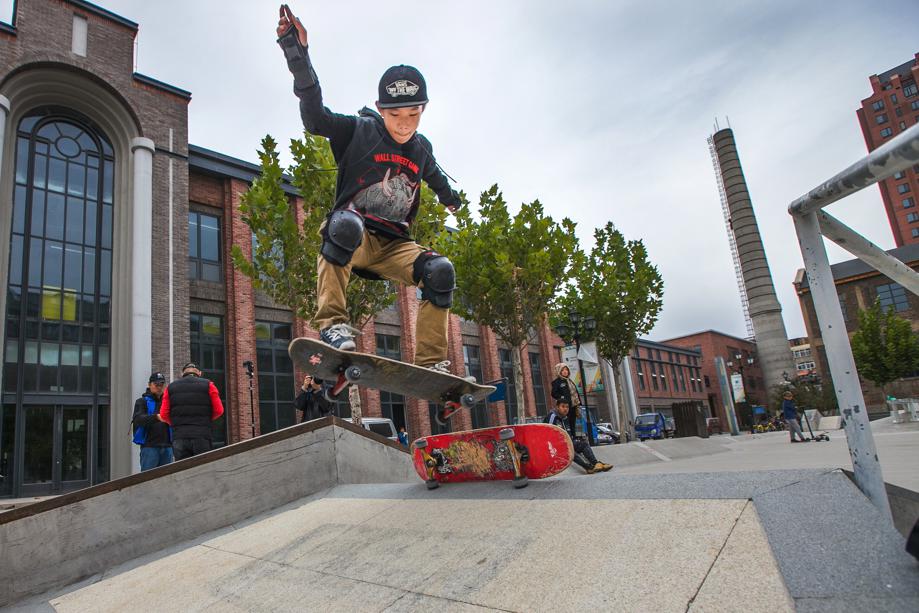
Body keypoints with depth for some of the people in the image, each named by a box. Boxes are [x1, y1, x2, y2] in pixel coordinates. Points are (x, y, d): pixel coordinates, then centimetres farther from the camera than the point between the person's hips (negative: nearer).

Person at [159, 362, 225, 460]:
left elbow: (163, 415, 5)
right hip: (202, 437, -2)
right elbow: (219, 410, -1)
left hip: (179, 437, 2)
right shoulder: (208, 385, 5)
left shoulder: (171, 387, 12)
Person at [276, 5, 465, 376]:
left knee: (441, 272, -20)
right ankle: (332, 323, -39)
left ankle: (431, 362, -11)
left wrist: (452, 200, 51)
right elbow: (315, 116, -20)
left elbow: (434, 176, 31)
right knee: (344, 223, -40)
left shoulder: (422, 149, 9)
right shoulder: (359, 131, -5)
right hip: (353, 235, -4)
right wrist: (298, 54, -30)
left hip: (393, 244, 4)